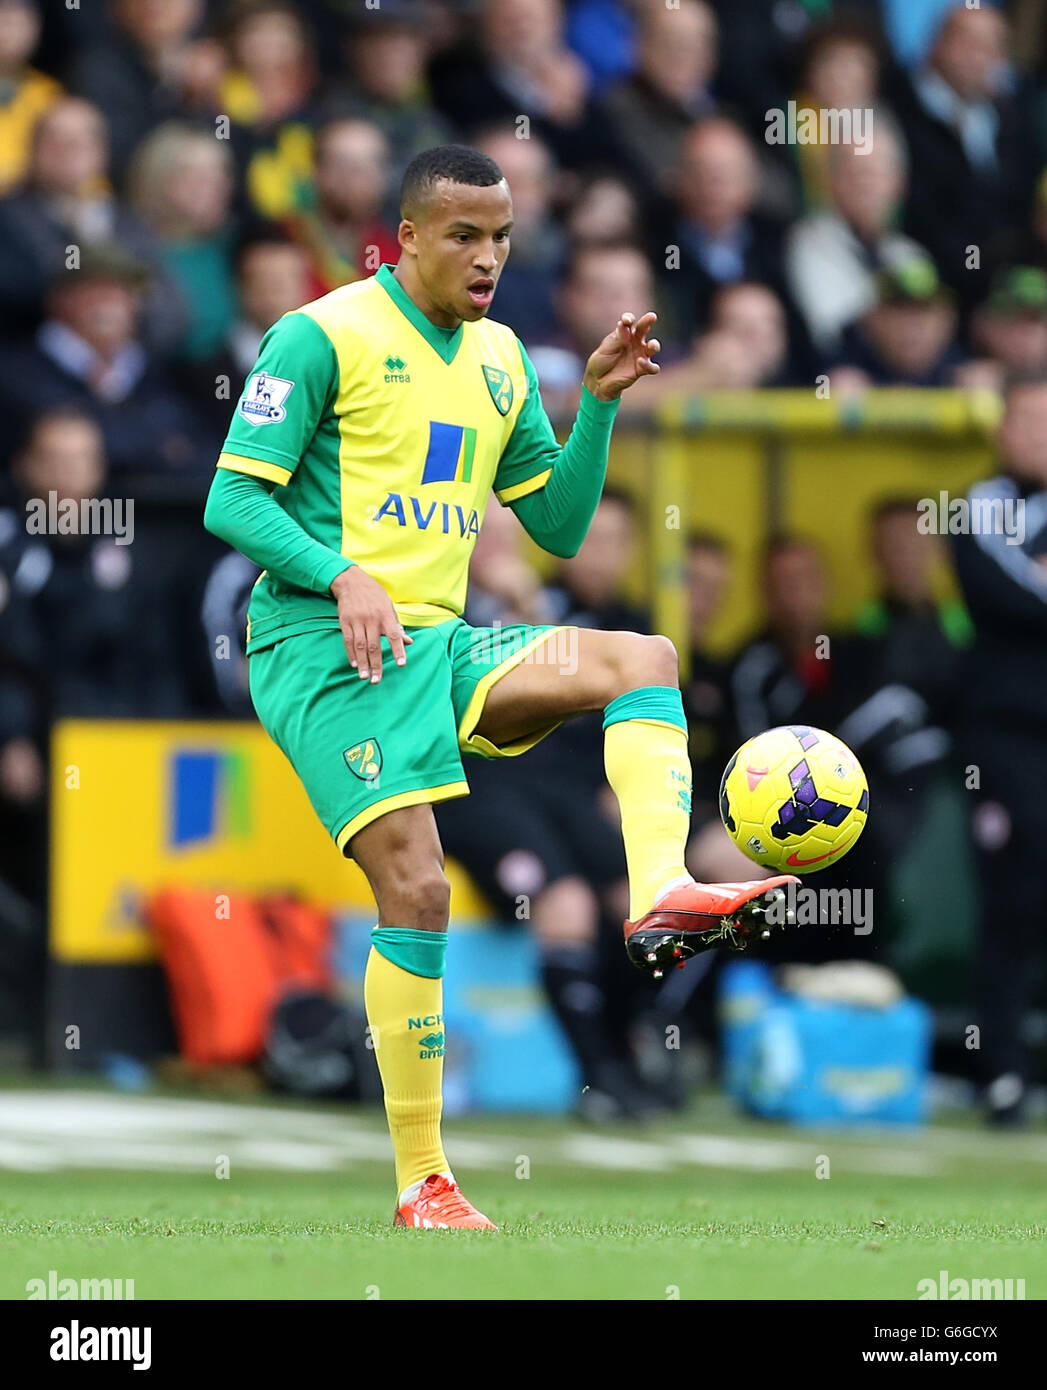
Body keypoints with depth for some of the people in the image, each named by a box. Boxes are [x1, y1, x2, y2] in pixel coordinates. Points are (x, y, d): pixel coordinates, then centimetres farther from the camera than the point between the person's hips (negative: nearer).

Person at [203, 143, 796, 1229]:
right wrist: (341, 575, -23)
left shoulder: (498, 359, 16)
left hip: (436, 643, 7)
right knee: (416, 890, -17)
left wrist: (598, 402, 5)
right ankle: (420, 1186, -10)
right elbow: (232, 501, -8)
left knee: (644, 658, -15)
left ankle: (661, 897, -38)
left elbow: (559, 529, 19)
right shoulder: (324, 335, -5)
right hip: (323, 651, -6)